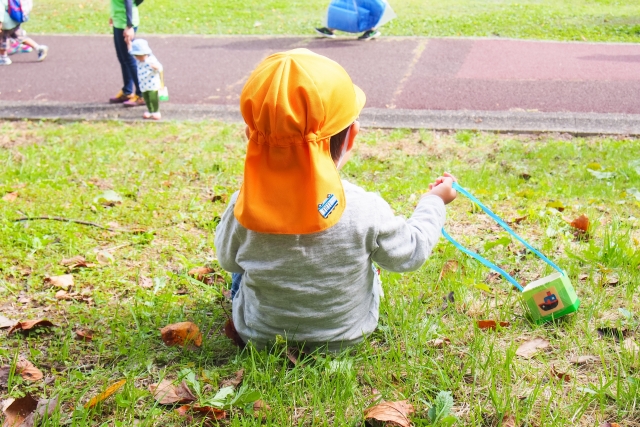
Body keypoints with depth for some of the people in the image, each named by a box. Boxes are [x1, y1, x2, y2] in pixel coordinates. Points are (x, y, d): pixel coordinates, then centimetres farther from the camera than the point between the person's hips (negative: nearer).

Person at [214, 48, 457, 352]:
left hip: (258, 336, 0)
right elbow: (410, 254, -10)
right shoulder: (365, 211, -31)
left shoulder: (244, 208, -29)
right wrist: (434, 201, 6)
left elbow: (227, 259, -6)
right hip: (348, 335, 0)